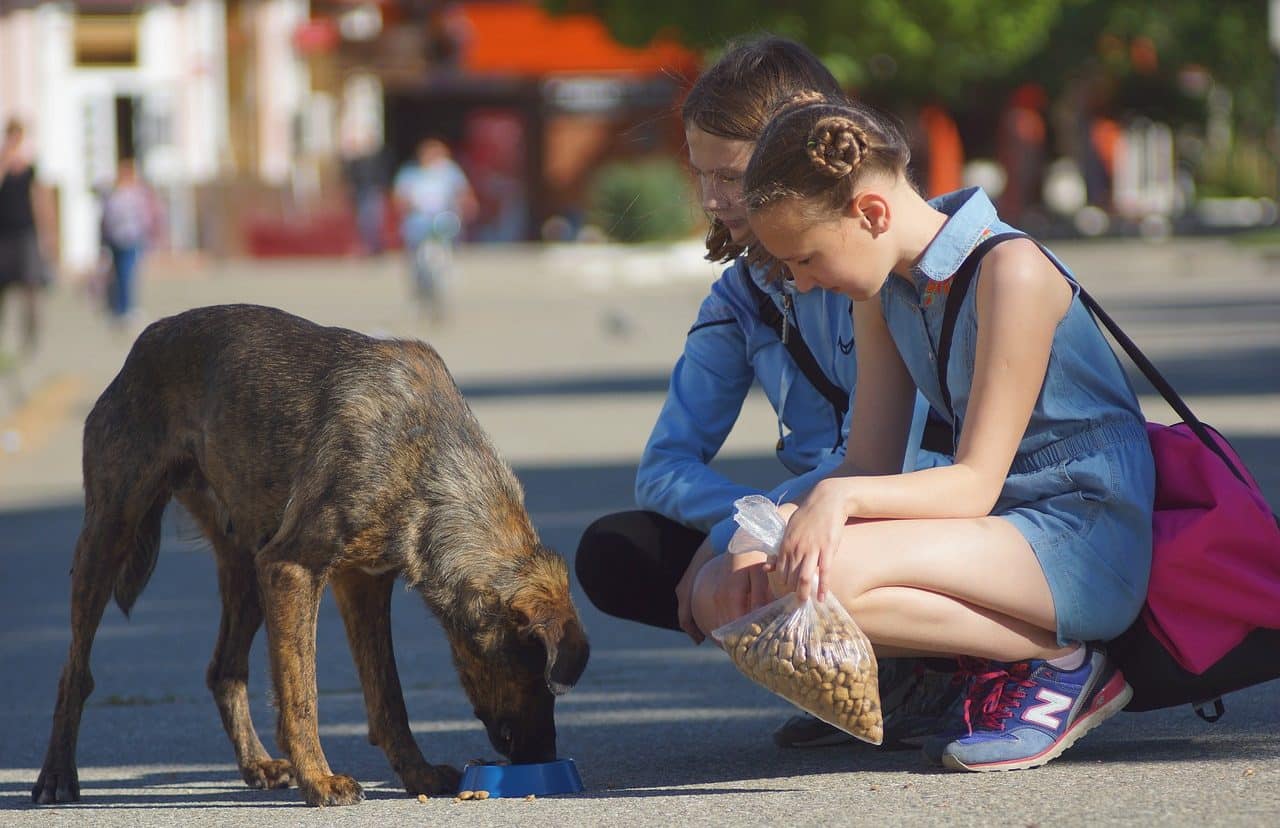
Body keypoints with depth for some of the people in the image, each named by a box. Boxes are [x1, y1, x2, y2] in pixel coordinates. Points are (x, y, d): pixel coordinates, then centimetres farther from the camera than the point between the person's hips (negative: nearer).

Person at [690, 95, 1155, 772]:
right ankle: (992, 656, -1)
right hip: (991, 532, 9)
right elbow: (871, 464, 5)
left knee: (834, 573, -31)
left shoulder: (1010, 271, -17)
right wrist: (792, 518, -15)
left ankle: (1060, 662, -11)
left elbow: (974, 485, -20)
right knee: (726, 594, -5)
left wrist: (843, 496, -35)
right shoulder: (885, 288, 8)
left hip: (1087, 543, -9)